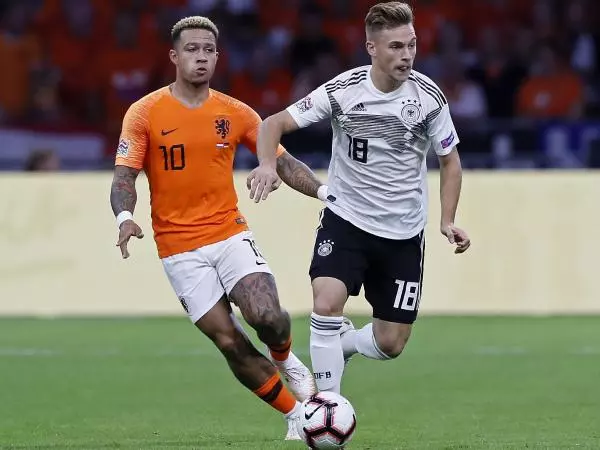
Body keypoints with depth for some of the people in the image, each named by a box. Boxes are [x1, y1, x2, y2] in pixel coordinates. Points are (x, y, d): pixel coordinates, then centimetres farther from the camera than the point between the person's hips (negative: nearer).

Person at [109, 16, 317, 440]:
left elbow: (281, 161, 8)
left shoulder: (235, 113, 3)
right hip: (179, 249, -1)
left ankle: (285, 360, 15)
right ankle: (296, 415, 9)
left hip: (230, 234, 1)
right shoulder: (144, 114, -3)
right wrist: (125, 217, -26)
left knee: (268, 316, -21)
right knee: (229, 342, -7)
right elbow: (125, 175, -6)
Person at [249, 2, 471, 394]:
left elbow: (450, 160, 6)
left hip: (403, 233, 2)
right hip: (346, 219, -2)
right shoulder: (343, 90, -13)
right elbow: (275, 124, -9)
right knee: (327, 304, -26)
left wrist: (448, 222, -6)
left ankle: (340, 344, 38)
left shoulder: (428, 96, -8)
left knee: (390, 344, 3)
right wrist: (268, 163, -30)